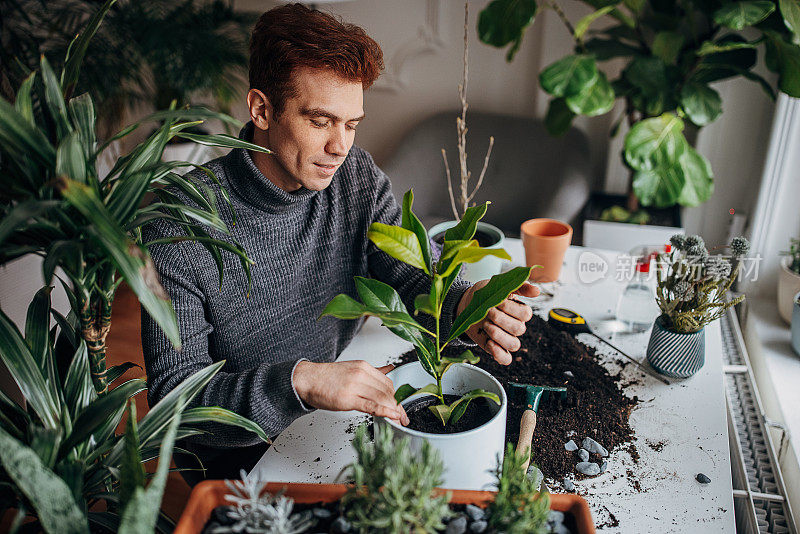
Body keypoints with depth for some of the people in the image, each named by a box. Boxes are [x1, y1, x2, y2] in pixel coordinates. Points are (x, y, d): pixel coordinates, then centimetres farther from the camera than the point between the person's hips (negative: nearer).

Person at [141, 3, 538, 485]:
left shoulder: (359, 178, -5)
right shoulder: (180, 226, -23)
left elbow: (414, 277, -12)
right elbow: (174, 397, -26)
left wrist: (463, 303, -36)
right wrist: (301, 381, -42)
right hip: (238, 459, -4)